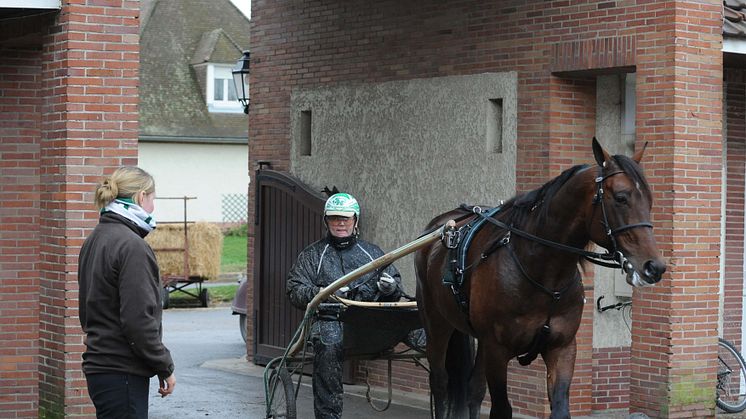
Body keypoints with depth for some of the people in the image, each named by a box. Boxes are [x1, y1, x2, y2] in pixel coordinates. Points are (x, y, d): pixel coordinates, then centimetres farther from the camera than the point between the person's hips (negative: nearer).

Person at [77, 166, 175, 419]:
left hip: (98, 365, 9)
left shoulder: (95, 241, 14)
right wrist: (165, 368, -10)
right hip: (122, 373, -9)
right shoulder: (131, 246, -16)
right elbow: (139, 320, -20)